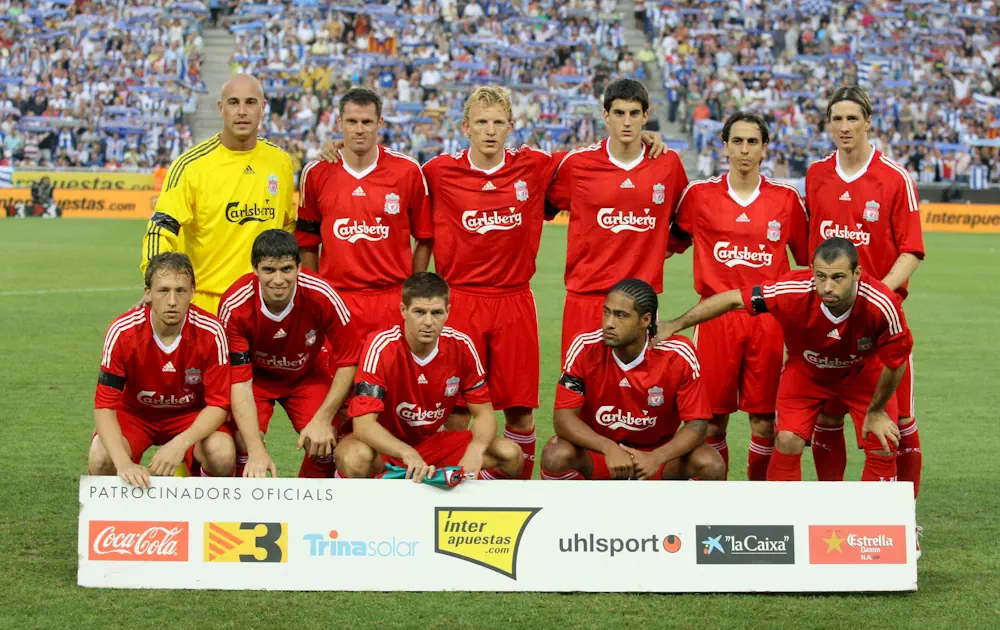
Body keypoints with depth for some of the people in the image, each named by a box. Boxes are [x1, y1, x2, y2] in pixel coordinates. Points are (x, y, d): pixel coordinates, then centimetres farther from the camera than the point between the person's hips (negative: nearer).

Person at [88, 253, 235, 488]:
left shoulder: (210, 332, -23)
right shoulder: (122, 332, -25)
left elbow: (218, 404, -19)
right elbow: (104, 405, -25)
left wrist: (180, 444, -37)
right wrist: (124, 463, -41)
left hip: (192, 414, 0)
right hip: (134, 412, 0)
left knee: (223, 454, -31)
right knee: (101, 458, -30)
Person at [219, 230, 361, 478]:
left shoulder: (322, 296, -30)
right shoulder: (235, 307, -31)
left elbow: (348, 361, -17)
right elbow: (239, 383, -28)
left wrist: (323, 420, -22)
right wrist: (256, 450, -38)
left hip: (308, 374, 1)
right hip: (256, 376, -1)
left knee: (325, 445, -19)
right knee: (245, 443, -26)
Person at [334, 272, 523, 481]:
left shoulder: (461, 345, -12)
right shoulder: (381, 346, -24)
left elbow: (483, 413, -5)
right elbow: (363, 423, -30)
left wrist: (475, 450, -28)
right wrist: (407, 454, -47)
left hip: (432, 441, 4)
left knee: (511, 455, -14)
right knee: (356, 458, -39)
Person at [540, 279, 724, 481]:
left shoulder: (678, 355, -18)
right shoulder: (585, 349, -19)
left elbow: (697, 424, -16)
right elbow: (563, 417, -20)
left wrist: (657, 458, -35)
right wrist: (610, 449, -37)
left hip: (657, 451, 1)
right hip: (598, 449, -1)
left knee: (711, 465, -25)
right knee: (556, 455, -32)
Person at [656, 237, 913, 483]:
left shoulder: (882, 305, -37)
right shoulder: (793, 291, -37)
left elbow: (896, 360, -19)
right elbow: (733, 299, -24)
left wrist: (876, 411, -7)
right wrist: (675, 325, -22)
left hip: (864, 373, 0)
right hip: (806, 370, 0)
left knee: (883, 447, -8)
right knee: (787, 441, -14)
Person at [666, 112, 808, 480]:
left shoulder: (786, 198, 6)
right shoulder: (700, 194, 5)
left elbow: (807, 259, 13)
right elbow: (671, 243, 17)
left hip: (768, 319, 0)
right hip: (716, 316, 0)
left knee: (764, 420, 0)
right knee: (712, 419, 0)